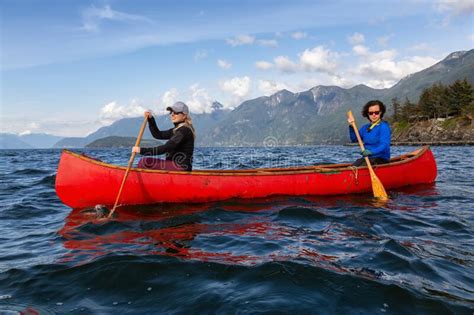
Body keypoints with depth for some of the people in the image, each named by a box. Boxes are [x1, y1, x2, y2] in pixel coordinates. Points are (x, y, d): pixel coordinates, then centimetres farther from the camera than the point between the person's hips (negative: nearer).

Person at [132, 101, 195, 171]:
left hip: (181, 167, -10)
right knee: (144, 161, 16)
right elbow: (158, 135, 18)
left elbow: (165, 148, -22)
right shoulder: (178, 129, 16)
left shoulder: (184, 131, -15)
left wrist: (142, 150, -22)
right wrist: (150, 119, 6)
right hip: (177, 164, 10)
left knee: (145, 161, -14)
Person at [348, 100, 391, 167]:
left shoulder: (384, 127, -12)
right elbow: (354, 139, 16)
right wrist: (351, 127, 2)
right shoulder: (365, 127, 12)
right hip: (367, 157, 7)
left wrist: (371, 152, -39)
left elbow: (384, 145, -23)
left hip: (381, 159, -6)